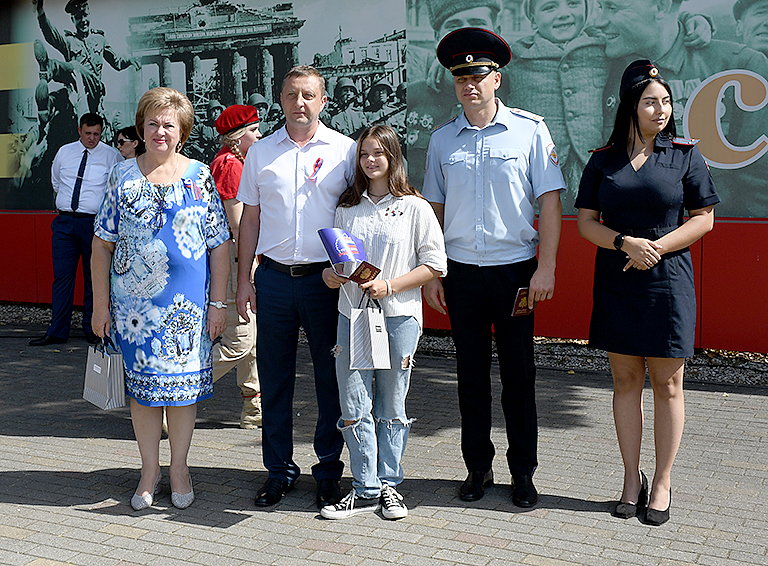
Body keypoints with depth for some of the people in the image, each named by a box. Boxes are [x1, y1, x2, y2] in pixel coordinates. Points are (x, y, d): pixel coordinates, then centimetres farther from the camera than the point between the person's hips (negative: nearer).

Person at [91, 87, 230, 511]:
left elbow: (219, 245, 1)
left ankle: (179, 468, 22)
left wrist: (218, 304, -2)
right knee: (141, 384, 7)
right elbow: (103, 244, 5)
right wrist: (100, 303, 1)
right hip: (133, 301, 1)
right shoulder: (123, 177, 3)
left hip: (188, 303, -1)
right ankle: (149, 471, 22)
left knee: (183, 382, 6)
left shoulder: (200, 177, 1)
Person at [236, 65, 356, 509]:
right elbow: (250, 219, 12)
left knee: (331, 377, 4)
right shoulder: (261, 152, 10)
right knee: (274, 377, 7)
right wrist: (244, 279, 7)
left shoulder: (344, 150, 3)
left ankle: (329, 472, 17)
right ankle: (280, 469, 20)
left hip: (326, 277, -2)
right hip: (274, 276, 2)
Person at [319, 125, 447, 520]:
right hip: (351, 314, 3)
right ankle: (365, 490, 9)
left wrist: (389, 285, -13)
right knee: (354, 408, -1)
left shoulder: (415, 208, 0)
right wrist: (331, 275, -2)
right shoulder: (346, 208, 12)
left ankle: (389, 484, 20)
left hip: (398, 316, -3)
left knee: (391, 407, 7)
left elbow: (434, 265, -3)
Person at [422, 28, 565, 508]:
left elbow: (550, 201, -3)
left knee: (519, 374, 4)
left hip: (516, 269, -2)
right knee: (471, 373, 9)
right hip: (462, 271, 3)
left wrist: (546, 268, -10)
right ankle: (478, 467, 22)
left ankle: (523, 472, 18)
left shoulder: (530, 130, -2)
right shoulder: (443, 140, 7)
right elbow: (435, 210, 11)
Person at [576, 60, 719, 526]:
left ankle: (663, 482, 15)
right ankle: (632, 478, 19)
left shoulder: (685, 155, 2)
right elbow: (586, 222, 4)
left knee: (667, 384, 3)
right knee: (626, 380, 7)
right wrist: (626, 243, -13)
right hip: (616, 282, 2)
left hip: (667, 282, -2)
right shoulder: (604, 160, 6)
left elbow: (704, 218, 0)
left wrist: (655, 248, -12)